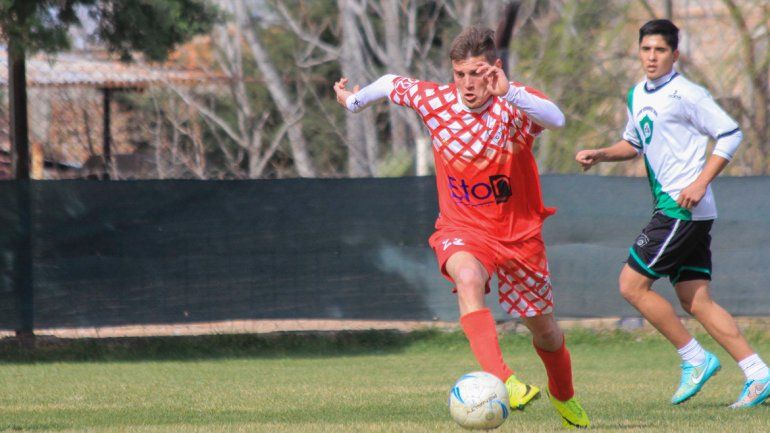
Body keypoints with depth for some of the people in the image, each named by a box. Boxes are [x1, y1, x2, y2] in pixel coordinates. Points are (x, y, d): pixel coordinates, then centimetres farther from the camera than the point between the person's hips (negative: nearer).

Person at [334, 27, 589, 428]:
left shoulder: (515, 103, -19)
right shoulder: (433, 100, -11)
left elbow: (556, 118, -42)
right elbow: (391, 83, 11)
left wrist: (508, 93, -57)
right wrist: (354, 102, 28)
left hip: (519, 233, 0)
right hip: (463, 231, 0)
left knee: (543, 328, 14)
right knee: (468, 277, -37)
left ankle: (564, 396, 46)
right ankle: (500, 379, -49)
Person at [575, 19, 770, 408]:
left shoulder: (685, 95, -10)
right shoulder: (637, 96, 16)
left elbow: (730, 135, -11)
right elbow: (633, 143, 31)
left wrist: (700, 182, -19)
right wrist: (599, 154, 12)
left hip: (683, 208, -9)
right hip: (672, 210, 9)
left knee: (632, 284, -8)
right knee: (696, 302, 5)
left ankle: (694, 359, 0)